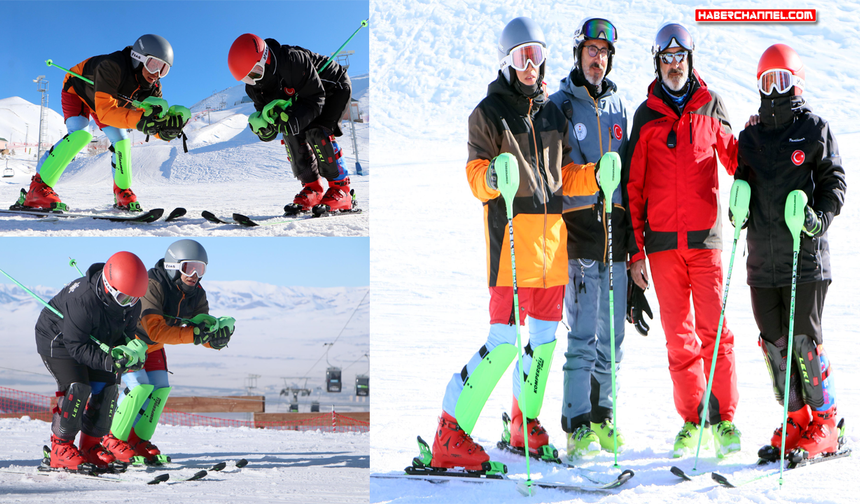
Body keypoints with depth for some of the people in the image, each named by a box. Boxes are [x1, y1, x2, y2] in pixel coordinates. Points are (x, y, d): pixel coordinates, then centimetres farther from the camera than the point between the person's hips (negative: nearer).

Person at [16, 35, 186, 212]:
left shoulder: (153, 86, -25)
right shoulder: (112, 67, -44)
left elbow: (154, 121, -24)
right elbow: (105, 112, -50)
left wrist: (168, 129, -49)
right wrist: (140, 119, -65)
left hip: (109, 98, 6)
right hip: (78, 91, -6)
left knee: (122, 141, -7)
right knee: (81, 135, -27)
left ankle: (123, 193, 13)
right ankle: (37, 189, -26)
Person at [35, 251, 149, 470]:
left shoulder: (132, 303, -15)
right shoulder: (83, 300, -38)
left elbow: (126, 334, -4)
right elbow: (76, 346, -34)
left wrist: (129, 351, -28)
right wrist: (108, 361, -45)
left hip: (95, 342, 7)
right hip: (57, 341, -7)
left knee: (107, 387, -4)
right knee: (77, 388, -21)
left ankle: (91, 446, 7)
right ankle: (60, 448, -9)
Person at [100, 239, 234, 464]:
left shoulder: (197, 295, -13)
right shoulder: (153, 287, -35)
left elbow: (205, 334, -16)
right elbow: (156, 331, -44)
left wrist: (217, 336, -40)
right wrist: (193, 334, -51)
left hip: (152, 347, 7)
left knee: (161, 388, -4)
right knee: (140, 386, -20)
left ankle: (139, 440, 11)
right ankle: (115, 439, -4)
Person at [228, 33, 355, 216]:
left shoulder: (293, 61, -40)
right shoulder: (254, 86, -16)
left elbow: (315, 100, -34)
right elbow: (267, 134, -12)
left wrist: (291, 122, -46)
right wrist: (261, 122, -37)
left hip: (335, 88, -7)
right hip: (304, 94, 7)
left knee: (316, 132, -25)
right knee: (292, 135, -12)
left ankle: (341, 190, -15)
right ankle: (312, 189, -1)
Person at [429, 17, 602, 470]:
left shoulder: (552, 114, 19)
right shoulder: (489, 112, 0)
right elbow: (476, 179, -6)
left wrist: (597, 176, 4)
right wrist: (492, 178, -27)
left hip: (552, 235, 6)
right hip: (512, 233, -6)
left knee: (544, 337, 11)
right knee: (505, 341, -13)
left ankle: (526, 422, 29)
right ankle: (450, 434, -6)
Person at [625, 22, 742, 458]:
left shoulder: (711, 107, 7)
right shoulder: (645, 116, 8)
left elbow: (736, 161, 16)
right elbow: (633, 186, 9)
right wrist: (636, 249, 5)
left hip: (705, 237, -1)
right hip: (662, 239, 1)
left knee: (713, 328, -6)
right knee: (678, 333, 3)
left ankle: (723, 418, 2)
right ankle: (693, 420, 11)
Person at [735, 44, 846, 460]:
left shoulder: (814, 129, 3)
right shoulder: (750, 136, 15)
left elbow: (834, 180, 0)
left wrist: (821, 217, -15)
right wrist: (739, 211, 0)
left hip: (805, 255, -4)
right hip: (762, 258, 5)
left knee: (804, 339, -5)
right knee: (774, 342, 5)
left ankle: (824, 423, 8)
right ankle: (796, 418, 18)